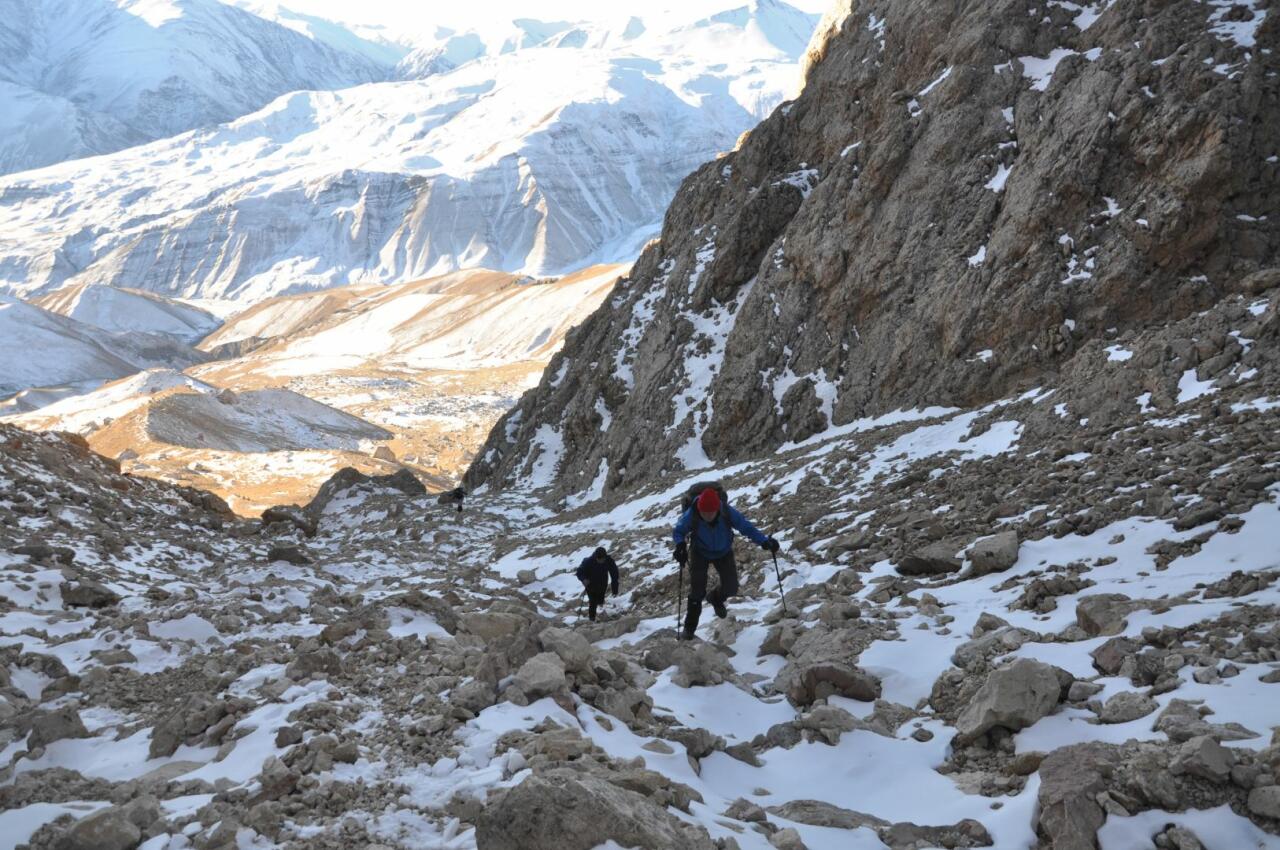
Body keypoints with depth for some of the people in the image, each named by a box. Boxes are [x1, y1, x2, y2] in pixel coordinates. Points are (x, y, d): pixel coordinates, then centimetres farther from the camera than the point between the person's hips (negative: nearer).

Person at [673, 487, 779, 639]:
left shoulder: (727, 513, -33)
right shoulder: (691, 516, -35)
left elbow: (747, 527, -23)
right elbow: (679, 531, -16)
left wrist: (764, 541, -36)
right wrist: (680, 545, -37)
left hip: (723, 553, 2)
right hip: (700, 553, -2)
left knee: (731, 588, 2)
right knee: (697, 590, -11)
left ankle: (716, 598, 39)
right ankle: (690, 625, 10)